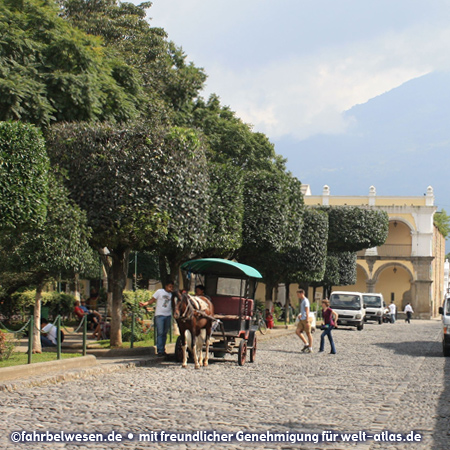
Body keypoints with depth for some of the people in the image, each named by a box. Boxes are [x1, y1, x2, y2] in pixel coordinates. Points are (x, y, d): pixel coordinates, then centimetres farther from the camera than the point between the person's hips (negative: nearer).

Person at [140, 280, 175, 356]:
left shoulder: (172, 294, 10)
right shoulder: (159, 292, 0)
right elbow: (152, 300, 0)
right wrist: (144, 304, -17)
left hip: (168, 315, 4)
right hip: (159, 315, -4)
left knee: (165, 333, 7)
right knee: (160, 333, -9)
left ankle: (163, 350, 12)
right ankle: (160, 351, -11)